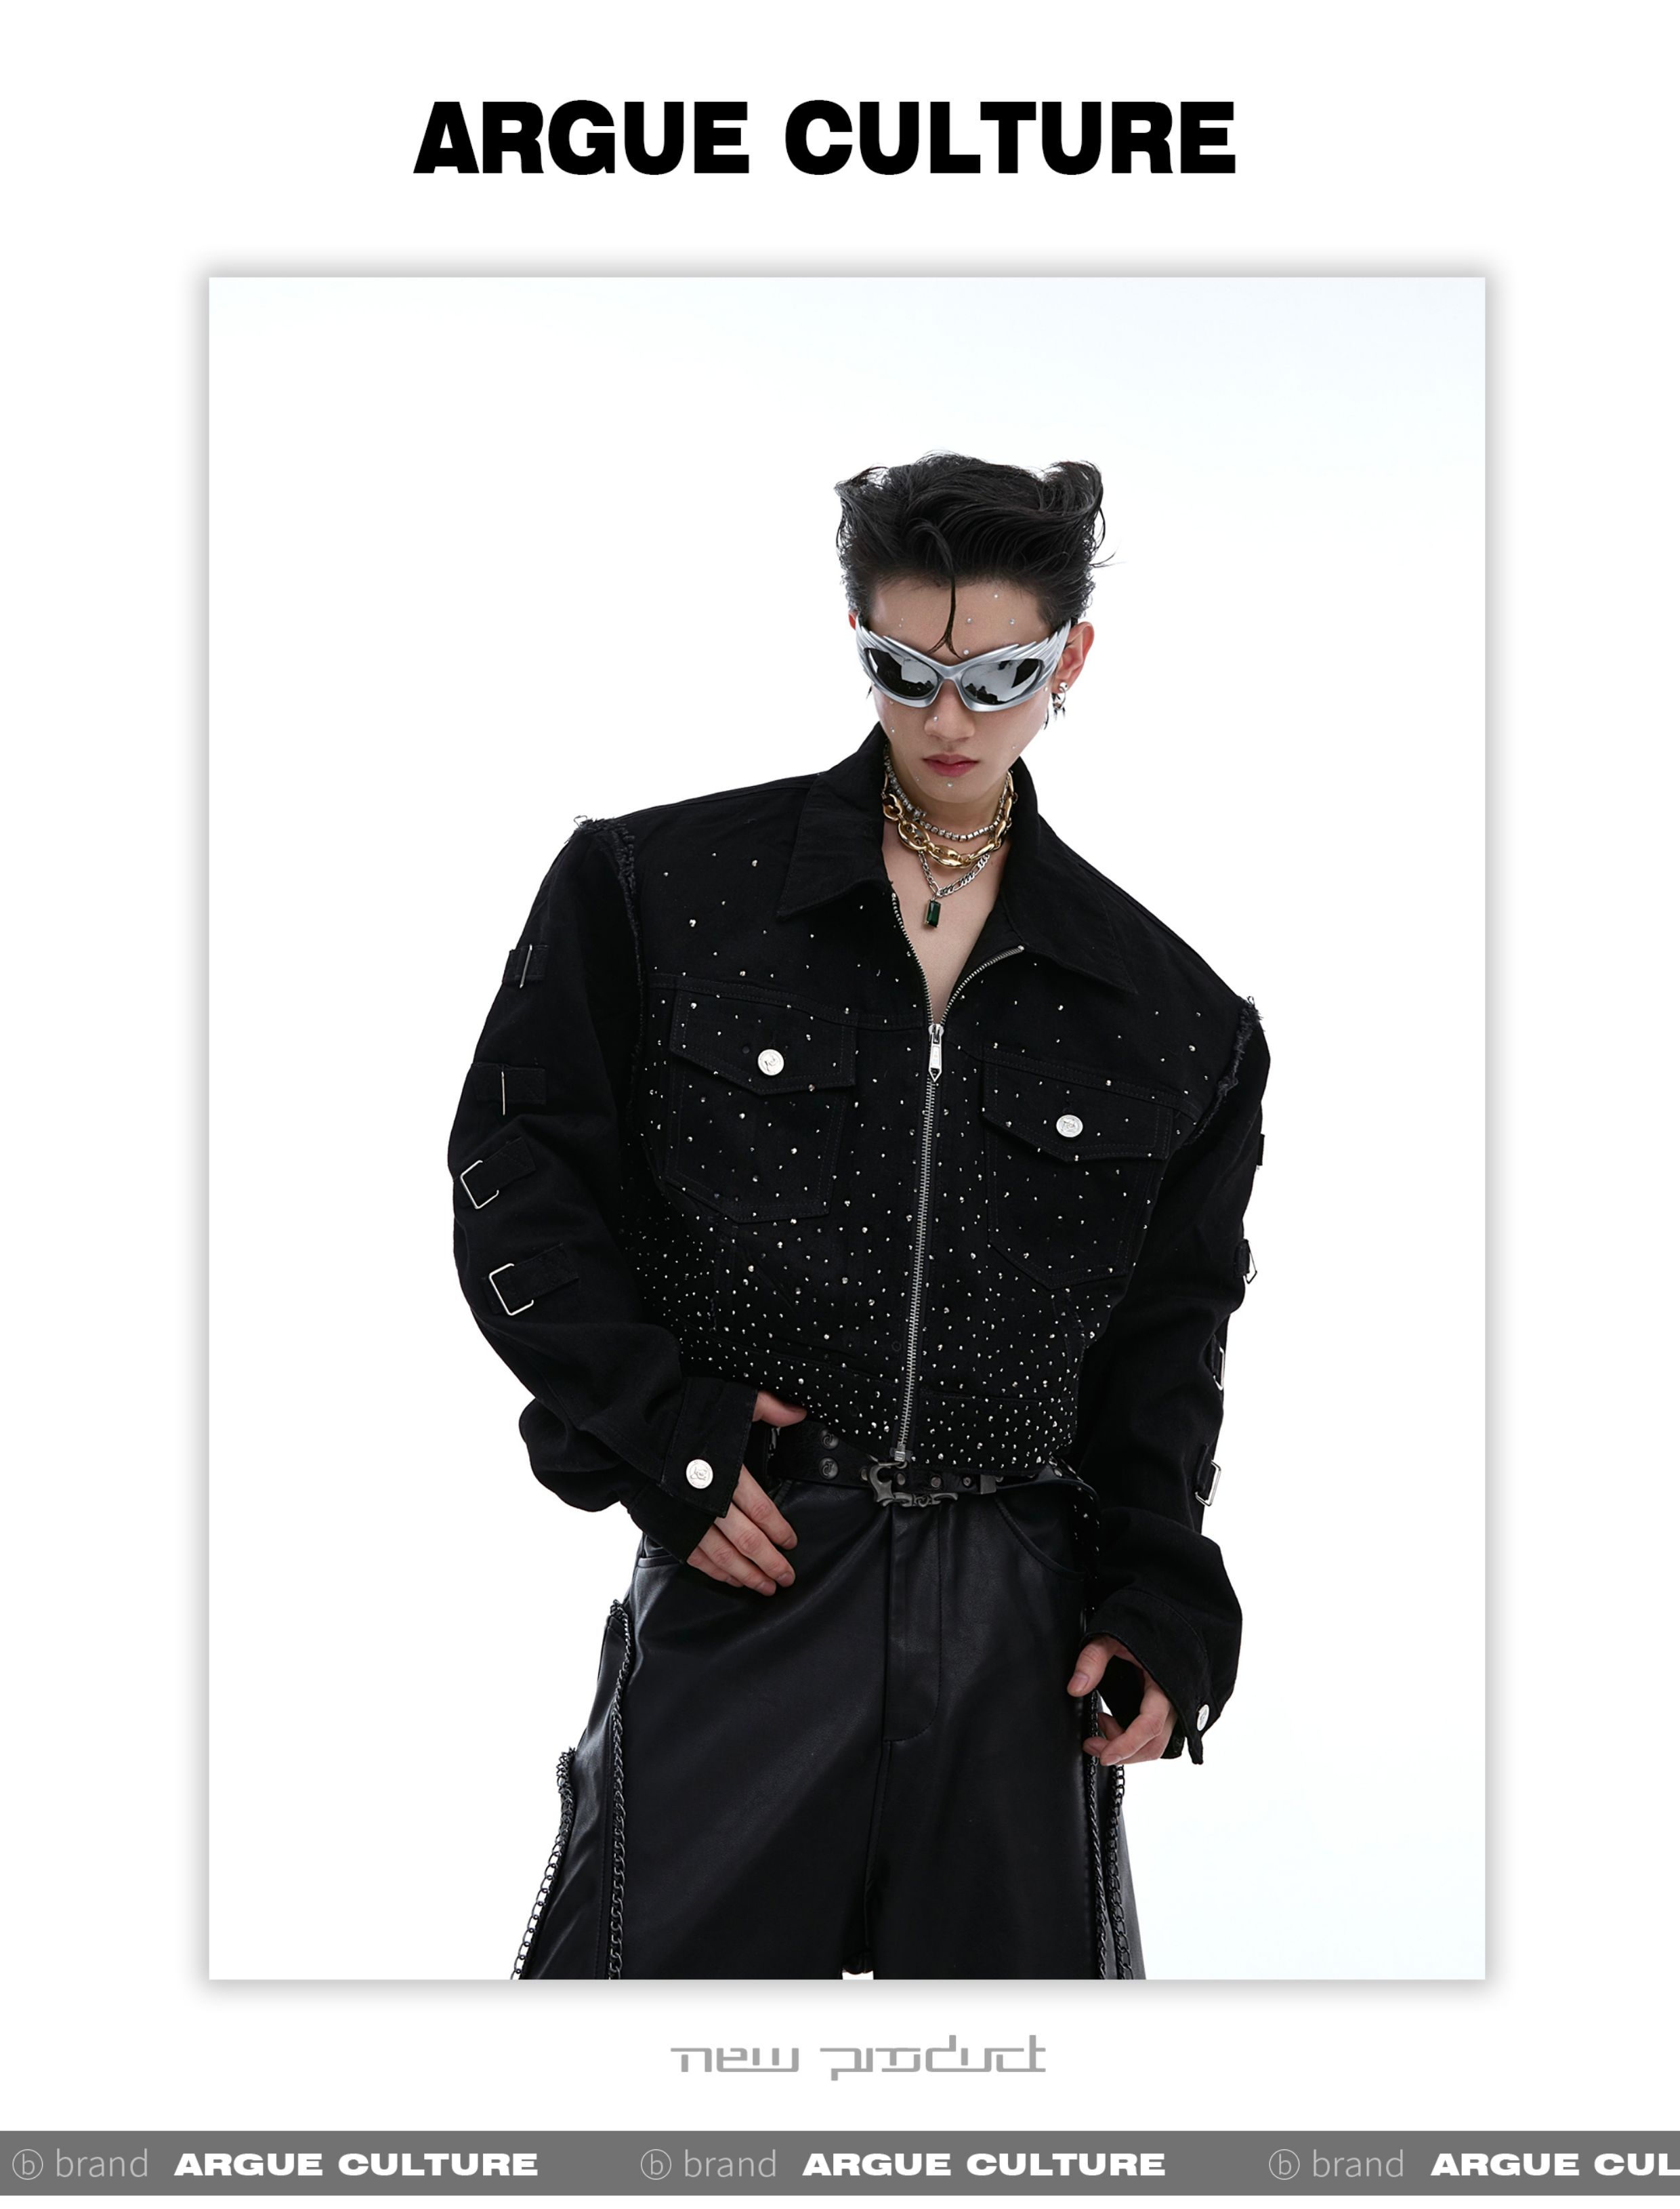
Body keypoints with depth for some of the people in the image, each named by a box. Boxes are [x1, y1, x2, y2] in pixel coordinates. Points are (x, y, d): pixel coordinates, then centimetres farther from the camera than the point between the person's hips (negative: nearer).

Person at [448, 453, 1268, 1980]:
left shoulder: (1167, 1010, 9)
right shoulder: (658, 887, 3)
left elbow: (1168, 1337, 13)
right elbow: (517, 1179, 4)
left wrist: (1159, 1609, 2)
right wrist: (654, 1430, -8)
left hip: (1018, 1624, 2)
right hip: (740, 1583, -2)